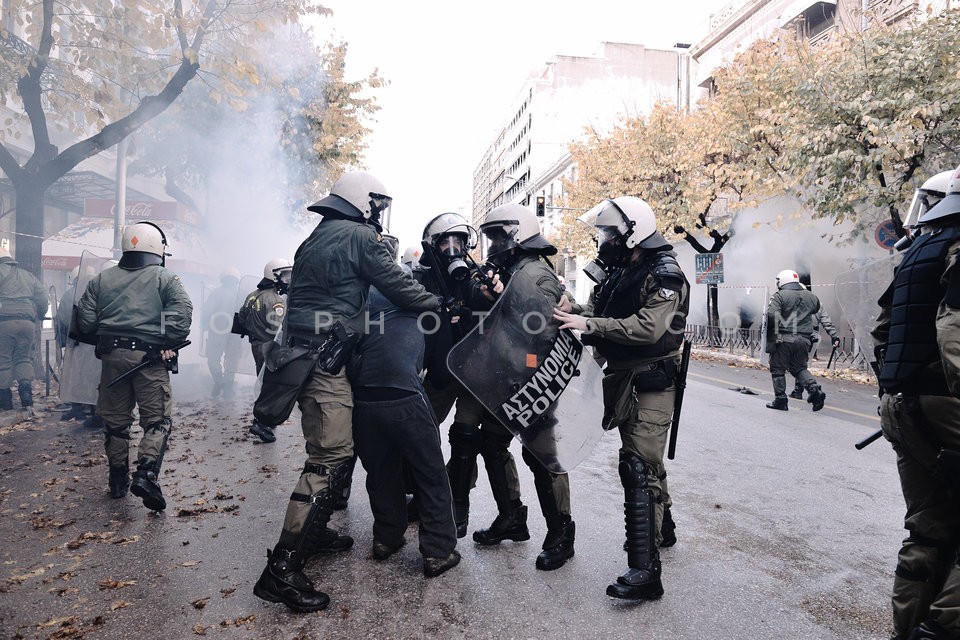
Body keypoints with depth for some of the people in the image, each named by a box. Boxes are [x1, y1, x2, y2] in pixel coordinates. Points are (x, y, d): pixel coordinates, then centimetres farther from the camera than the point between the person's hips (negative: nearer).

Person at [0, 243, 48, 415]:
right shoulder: (29, 275, 19)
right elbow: (43, 299, 15)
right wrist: (37, 318, 24)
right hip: (27, 322, 4)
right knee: (25, 358, 11)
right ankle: (27, 399, -5)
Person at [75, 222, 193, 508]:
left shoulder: (101, 279, 11)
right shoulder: (165, 278, -1)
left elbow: (85, 322, 7)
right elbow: (182, 313, -14)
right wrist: (170, 344, -3)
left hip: (112, 355, 4)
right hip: (149, 356, -4)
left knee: (115, 419, 16)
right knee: (157, 419, 1)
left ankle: (118, 479, 23)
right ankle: (147, 473, -16)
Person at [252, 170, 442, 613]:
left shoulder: (318, 237, 21)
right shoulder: (358, 236, -8)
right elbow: (396, 285, -7)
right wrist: (439, 305, 7)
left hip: (305, 356, 10)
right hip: (325, 360, -10)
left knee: (338, 448, 20)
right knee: (331, 458, -10)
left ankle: (313, 530, 32)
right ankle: (282, 568, -8)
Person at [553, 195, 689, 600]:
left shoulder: (664, 276, -15)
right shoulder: (618, 271, 11)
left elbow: (648, 327, -29)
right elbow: (600, 314, 14)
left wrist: (588, 324, -29)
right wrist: (575, 311, -8)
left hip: (651, 382, -9)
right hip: (623, 380, 9)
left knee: (638, 467, -14)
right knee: (646, 460, 21)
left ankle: (645, 572, -11)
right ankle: (661, 529, 42)